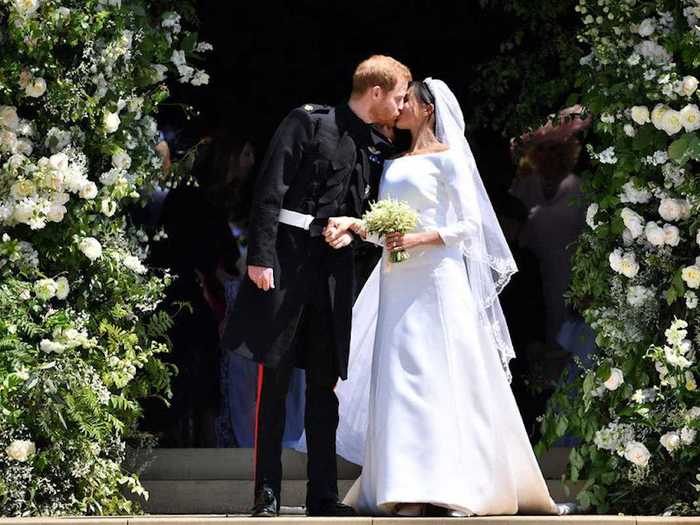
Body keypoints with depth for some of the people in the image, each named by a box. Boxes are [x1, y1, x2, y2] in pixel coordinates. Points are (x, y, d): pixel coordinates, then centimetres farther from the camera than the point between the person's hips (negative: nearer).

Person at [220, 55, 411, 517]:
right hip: (287, 259, -6)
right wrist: (260, 256, -15)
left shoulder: (379, 149, 13)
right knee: (275, 378, -3)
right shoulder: (309, 123, -5)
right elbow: (270, 191, -10)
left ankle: (323, 494, 10)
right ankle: (267, 493, 0)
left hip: (335, 267, 6)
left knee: (325, 383, 7)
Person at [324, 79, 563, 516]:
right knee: (398, 378, 0)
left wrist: (419, 240, -18)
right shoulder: (396, 165, 19)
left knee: (439, 377, -10)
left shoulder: (446, 158, -1)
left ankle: (451, 487, -11)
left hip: (436, 280, -7)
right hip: (398, 283, 7)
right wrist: (353, 224, -2)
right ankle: (408, 486, 0)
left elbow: (469, 225, -6)